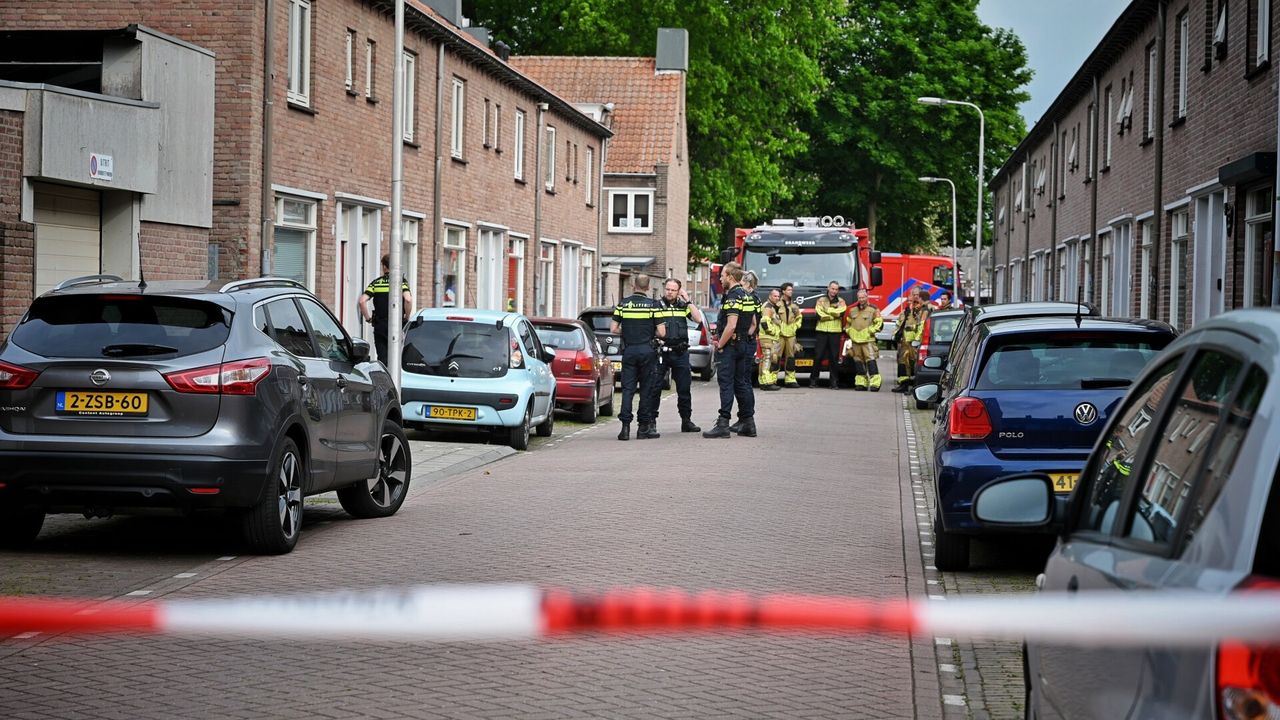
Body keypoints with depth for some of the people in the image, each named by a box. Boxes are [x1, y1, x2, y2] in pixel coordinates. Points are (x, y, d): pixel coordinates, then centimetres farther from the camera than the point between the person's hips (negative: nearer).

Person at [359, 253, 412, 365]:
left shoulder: (376, 282, 5)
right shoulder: (401, 281, -1)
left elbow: (362, 301, -7)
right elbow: (408, 299, -18)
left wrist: (368, 318, 3)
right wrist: (407, 317, -5)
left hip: (379, 326, 1)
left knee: (382, 358, 4)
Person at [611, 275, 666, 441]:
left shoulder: (623, 304, 3)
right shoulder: (653, 305, -4)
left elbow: (614, 328, 2)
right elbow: (661, 332, -7)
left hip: (629, 350, 1)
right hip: (647, 350, -1)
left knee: (627, 388, 3)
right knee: (647, 389, 6)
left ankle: (625, 426, -6)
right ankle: (644, 427, 6)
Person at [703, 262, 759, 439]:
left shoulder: (732, 297, -16)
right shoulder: (749, 296, 14)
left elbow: (731, 326, -23)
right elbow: (753, 323, 21)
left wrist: (720, 345, -16)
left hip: (730, 346, -9)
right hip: (746, 347, 9)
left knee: (726, 384, -9)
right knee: (742, 383, 12)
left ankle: (723, 423, -12)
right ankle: (748, 423, 13)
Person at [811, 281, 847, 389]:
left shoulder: (841, 301, 13)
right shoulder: (821, 300, 11)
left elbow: (841, 312, -9)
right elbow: (820, 315, -6)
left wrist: (827, 310, -9)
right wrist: (834, 314, -7)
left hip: (835, 332, 1)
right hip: (821, 331, 0)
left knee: (834, 357, -1)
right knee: (818, 356, -3)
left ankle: (834, 382, 3)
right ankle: (813, 380, 4)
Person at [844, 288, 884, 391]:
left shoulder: (873, 310, 1)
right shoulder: (852, 310, 16)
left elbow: (879, 323, -2)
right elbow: (848, 323, 28)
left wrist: (870, 331, -9)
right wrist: (848, 331, 12)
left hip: (868, 340, -5)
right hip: (855, 340, 5)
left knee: (870, 360, -13)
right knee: (858, 361, 6)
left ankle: (875, 383, -17)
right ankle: (861, 383, 13)